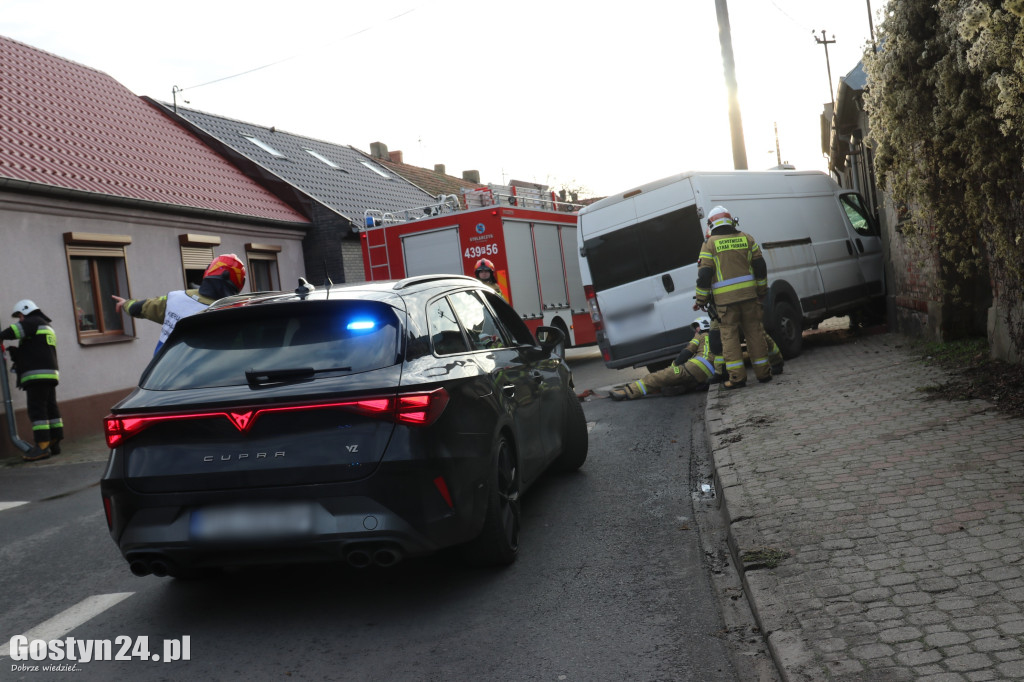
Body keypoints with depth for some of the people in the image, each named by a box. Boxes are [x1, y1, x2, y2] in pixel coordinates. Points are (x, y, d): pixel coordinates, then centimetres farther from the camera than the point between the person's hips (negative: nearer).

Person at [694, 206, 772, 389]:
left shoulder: (710, 244, -2)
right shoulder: (746, 238, 10)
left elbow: (704, 275, -5)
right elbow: (760, 267, 11)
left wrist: (701, 300, 4)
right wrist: (762, 291, 22)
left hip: (725, 299, -3)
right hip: (748, 294, 4)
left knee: (730, 335, 1)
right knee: (754, 332, 10)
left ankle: (737, 376, -3)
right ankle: (763, 372, 14)